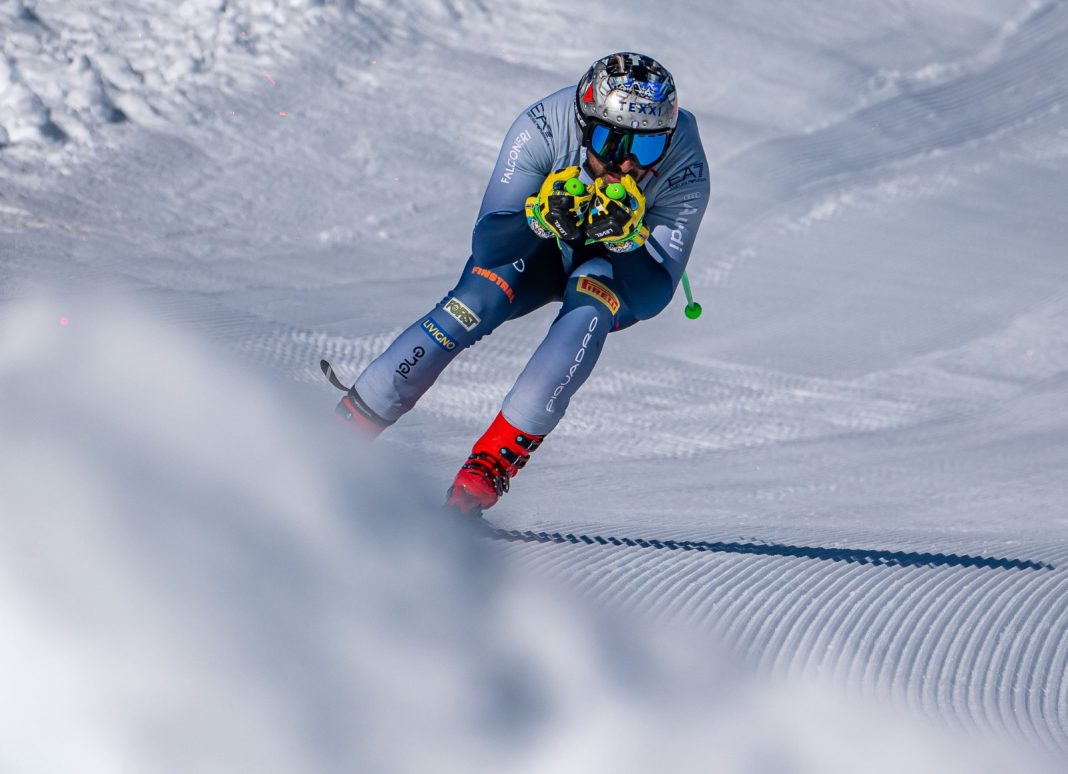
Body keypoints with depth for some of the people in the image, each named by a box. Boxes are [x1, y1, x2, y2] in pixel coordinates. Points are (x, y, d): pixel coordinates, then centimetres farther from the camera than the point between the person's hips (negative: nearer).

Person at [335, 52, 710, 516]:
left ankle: (493, 464, -34)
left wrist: (627, 237, -50)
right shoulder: (543, 127, -32)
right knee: (476, 302, -26)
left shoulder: (684, 168, -32)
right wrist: (543, 216, -51)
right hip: (540, 249, 1)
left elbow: (651, 298, -30)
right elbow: (485, 244, -31)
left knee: (586, 309, -34)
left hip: (621, 272, 0)